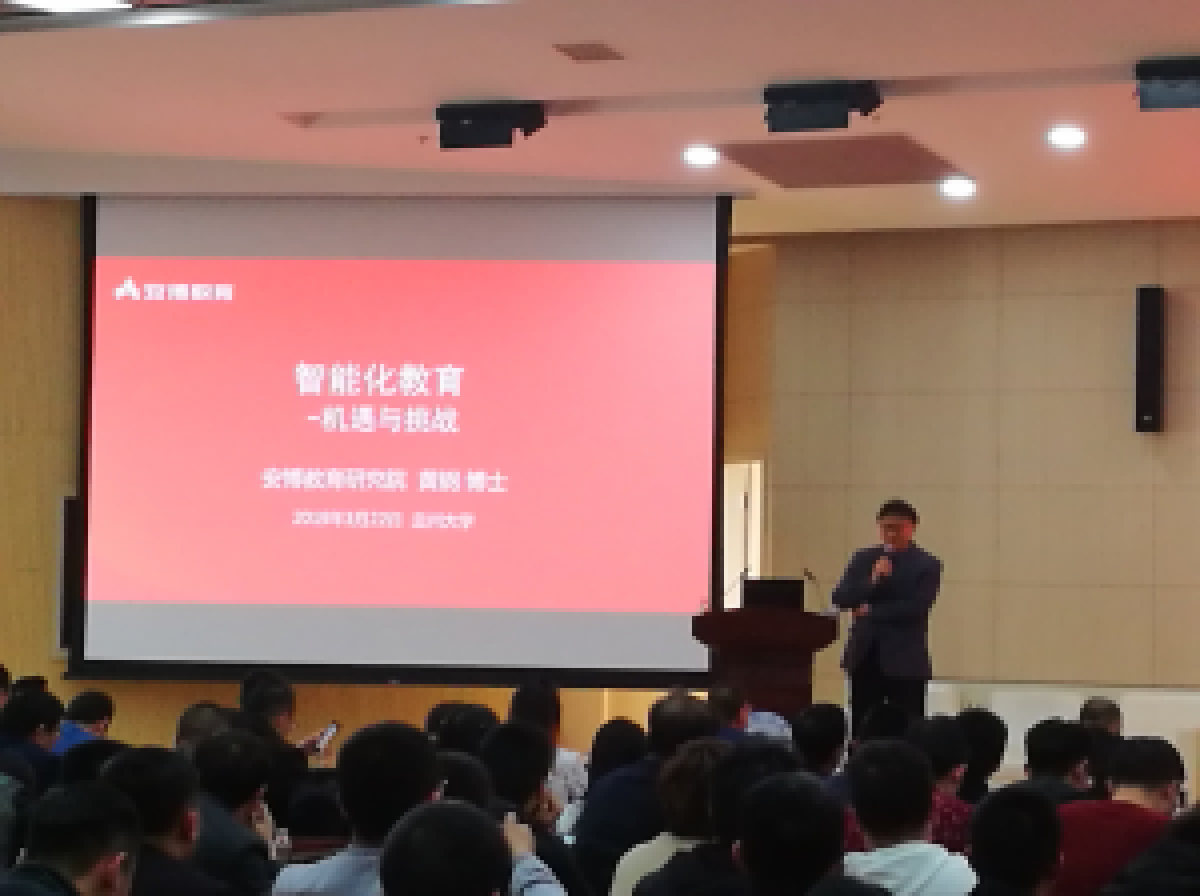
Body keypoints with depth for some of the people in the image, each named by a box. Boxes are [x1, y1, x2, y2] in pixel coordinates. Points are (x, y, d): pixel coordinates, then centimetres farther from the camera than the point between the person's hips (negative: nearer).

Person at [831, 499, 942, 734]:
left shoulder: (927, 565, -1)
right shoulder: (863, 559, 11)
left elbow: (917, 609, -11)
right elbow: (840, 599, 2)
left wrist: (871, 611, -6)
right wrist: (872, 581, -13)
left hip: (905, 662, -4)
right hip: (864, 657, 4)